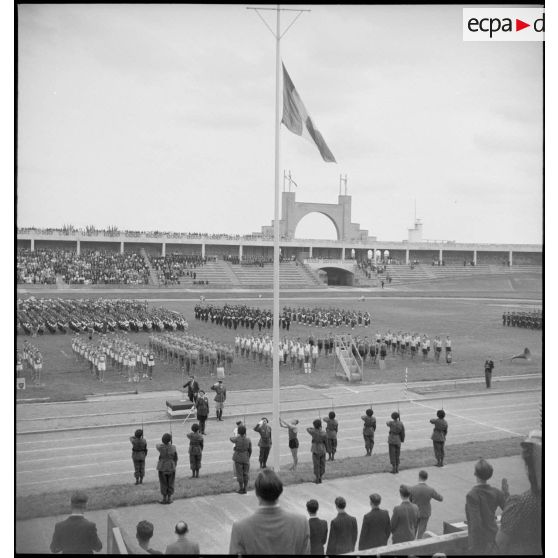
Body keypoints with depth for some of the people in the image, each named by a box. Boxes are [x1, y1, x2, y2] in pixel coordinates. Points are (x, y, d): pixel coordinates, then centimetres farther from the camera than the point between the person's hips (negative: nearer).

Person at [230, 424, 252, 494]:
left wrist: (238, 436, 26)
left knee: (239, 474, 6)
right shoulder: (248, 440, -10)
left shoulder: (236, 439, -15)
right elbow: (250, 451, -1)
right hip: (246, 459, 2)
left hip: (238, 459, -2)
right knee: (245, 474, 12)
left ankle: (241, 489, 11)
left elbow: (231, 438, 10)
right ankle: (245, 489, 15)